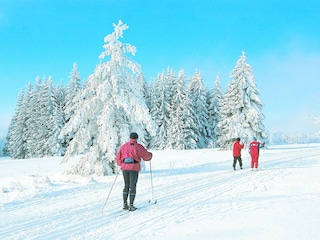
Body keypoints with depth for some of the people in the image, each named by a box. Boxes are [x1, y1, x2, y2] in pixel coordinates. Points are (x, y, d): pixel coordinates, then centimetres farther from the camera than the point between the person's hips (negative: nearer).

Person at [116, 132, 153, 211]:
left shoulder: (123, 146, 7)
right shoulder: (138, 147, -5)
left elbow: (118, 157, 8)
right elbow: (146, 156, 1)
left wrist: (121, 164, 25)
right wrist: (150, 155, 24)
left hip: (125, 168, 4)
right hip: (134, 169, -4)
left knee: (126, 186, 17)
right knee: (133, 187, 2)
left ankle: (125, 204, 15)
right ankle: (131, 206, -1)